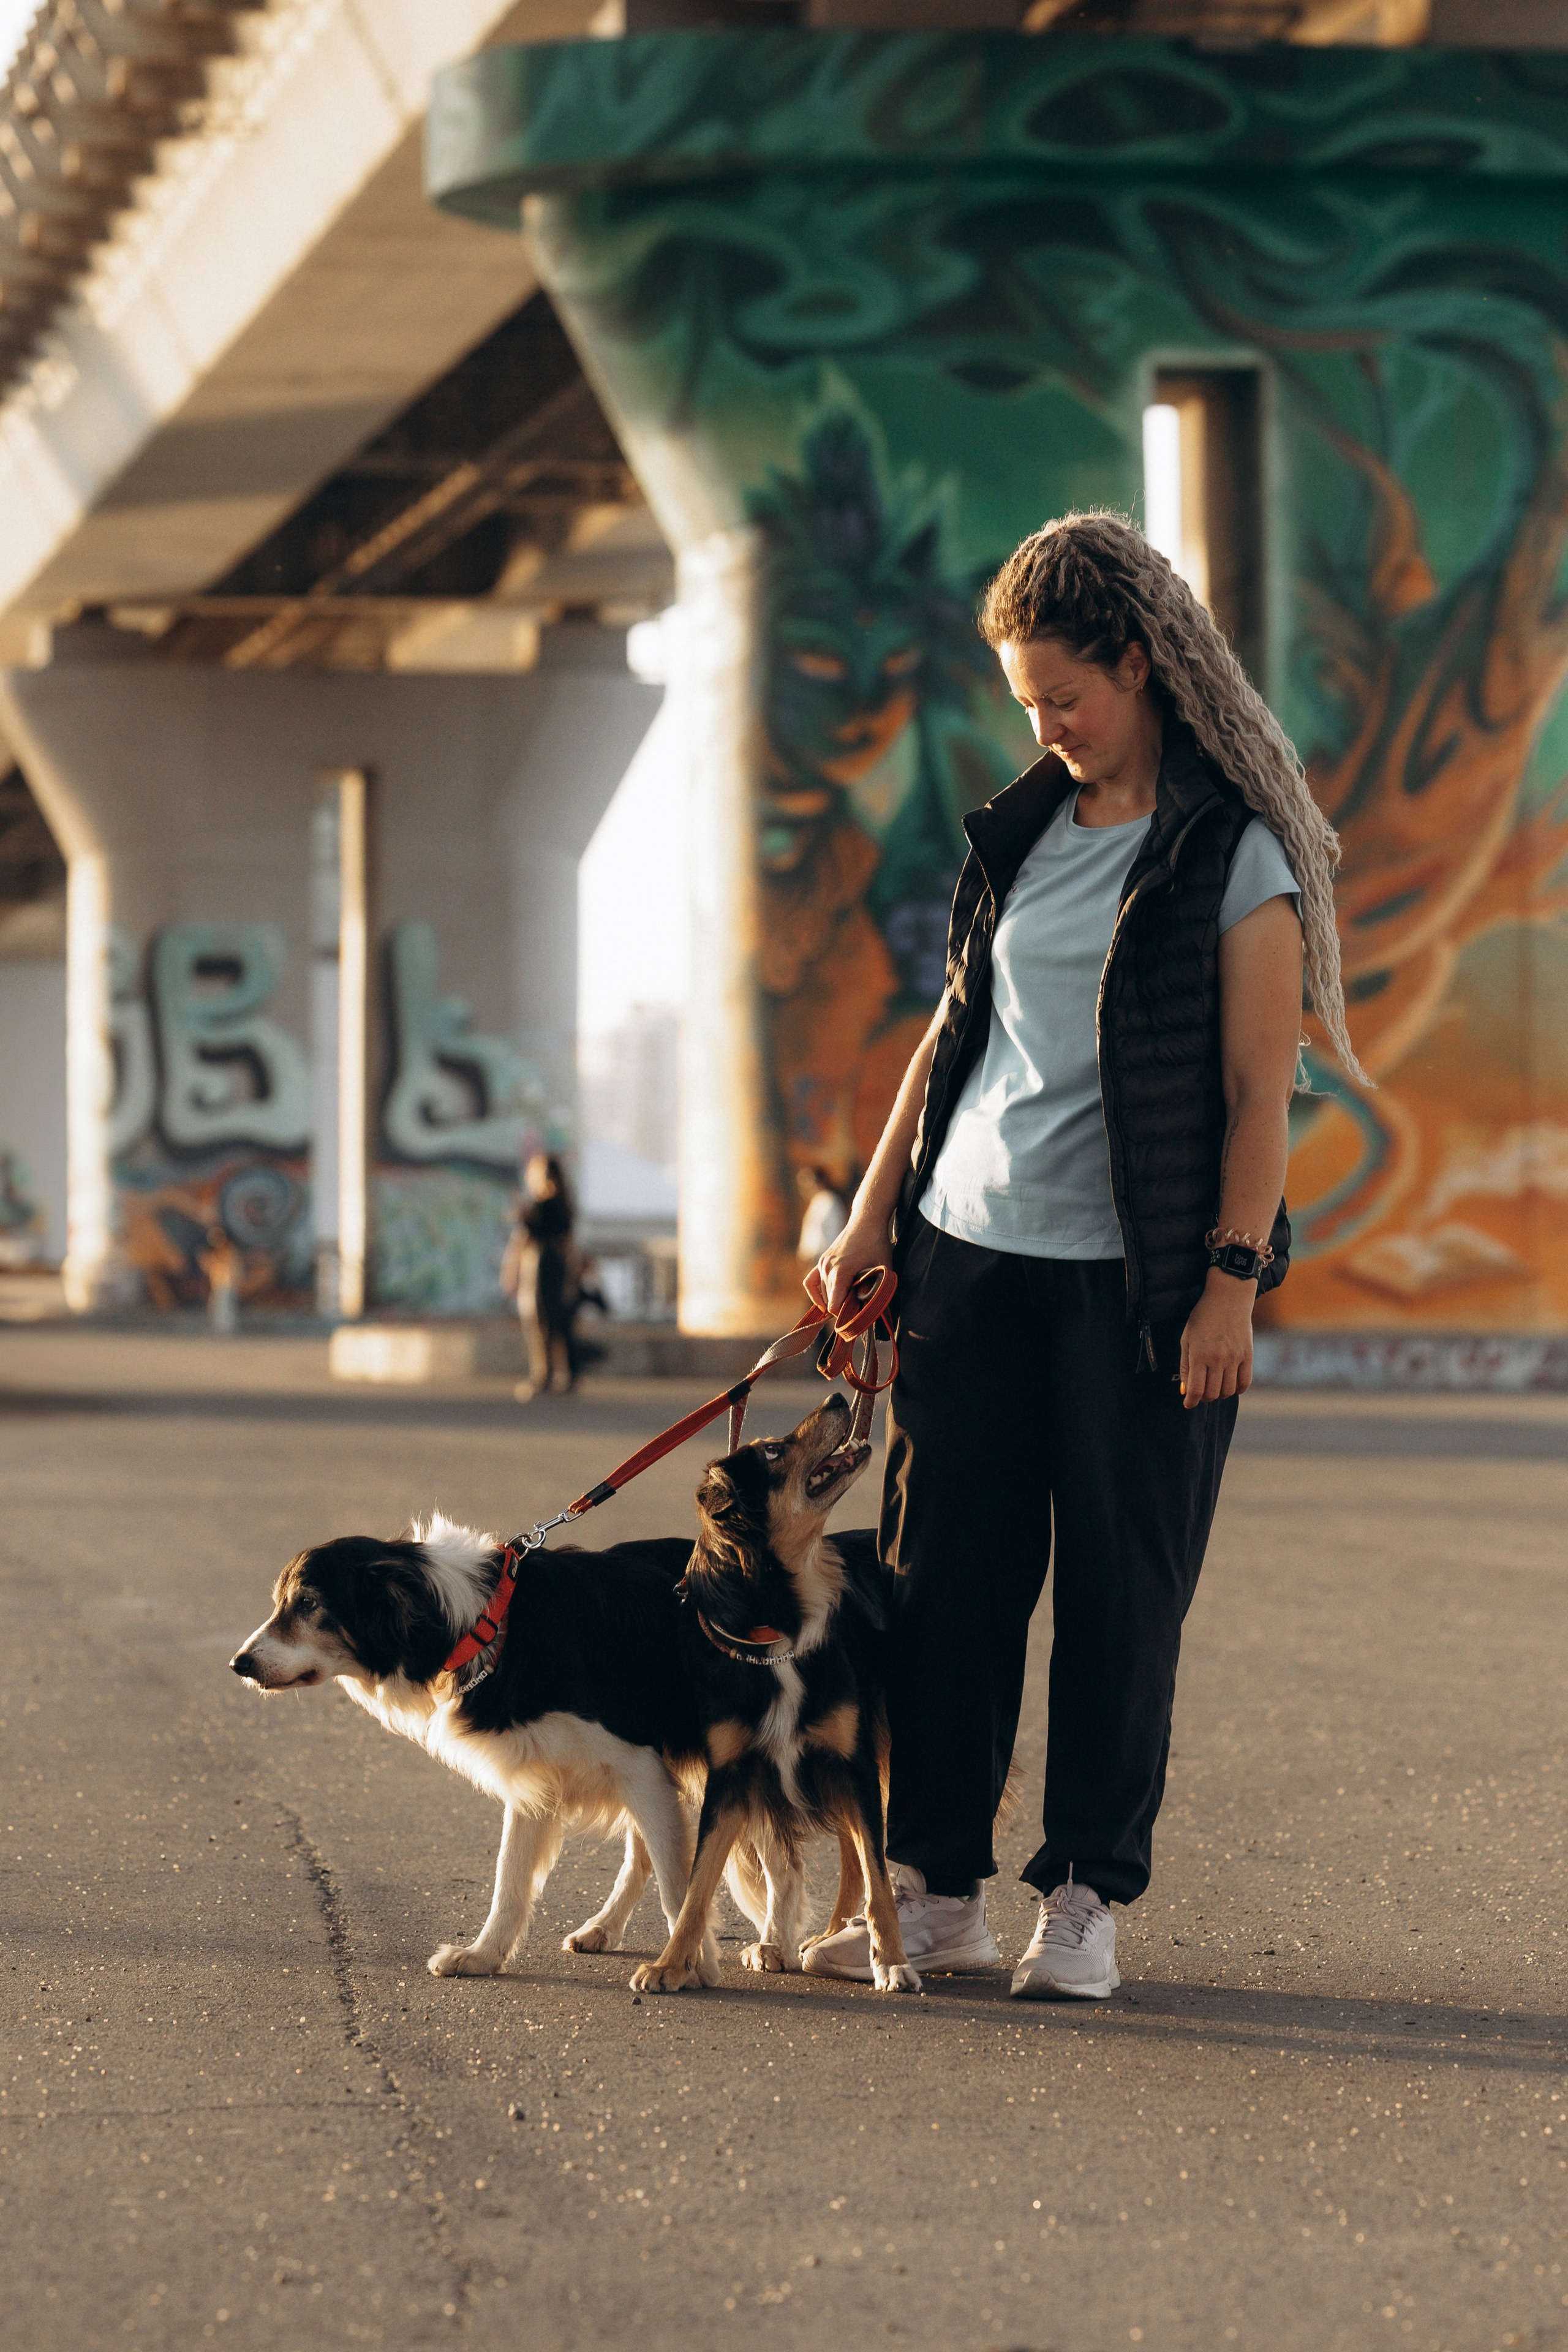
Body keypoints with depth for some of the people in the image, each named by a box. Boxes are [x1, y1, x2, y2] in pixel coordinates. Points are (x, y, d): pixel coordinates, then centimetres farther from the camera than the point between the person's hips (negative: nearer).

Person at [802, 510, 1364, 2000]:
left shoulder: (1235, 852, -5)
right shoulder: (1024, 828, 12)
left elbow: (1259, 1087, -8)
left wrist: (1233, 1279, -13)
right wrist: (871, 1219, 14)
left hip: (1137, 1272, -5)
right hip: (972, 1252, 5)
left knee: (1121, 1589, 0)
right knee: (942, 1571, 4)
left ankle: (1087, 1897, 9)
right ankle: (936, 1890, 12)